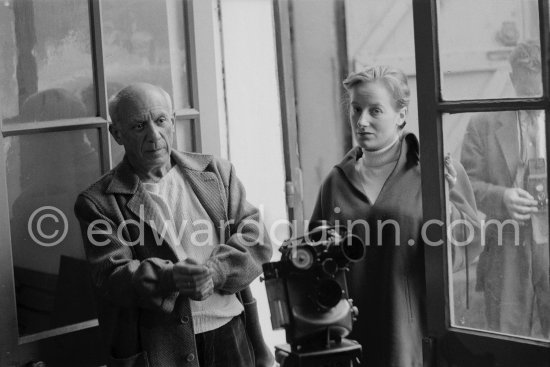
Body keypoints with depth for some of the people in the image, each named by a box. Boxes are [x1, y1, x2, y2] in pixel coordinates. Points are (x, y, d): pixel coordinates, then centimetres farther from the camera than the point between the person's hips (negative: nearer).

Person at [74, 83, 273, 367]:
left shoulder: (217, 172, 9)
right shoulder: (97, 203, -2)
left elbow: (256, 240, 3)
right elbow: (111, 277, -11)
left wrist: (214, 272, -15)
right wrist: (169, 278, -29)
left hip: (231, 335, 3)